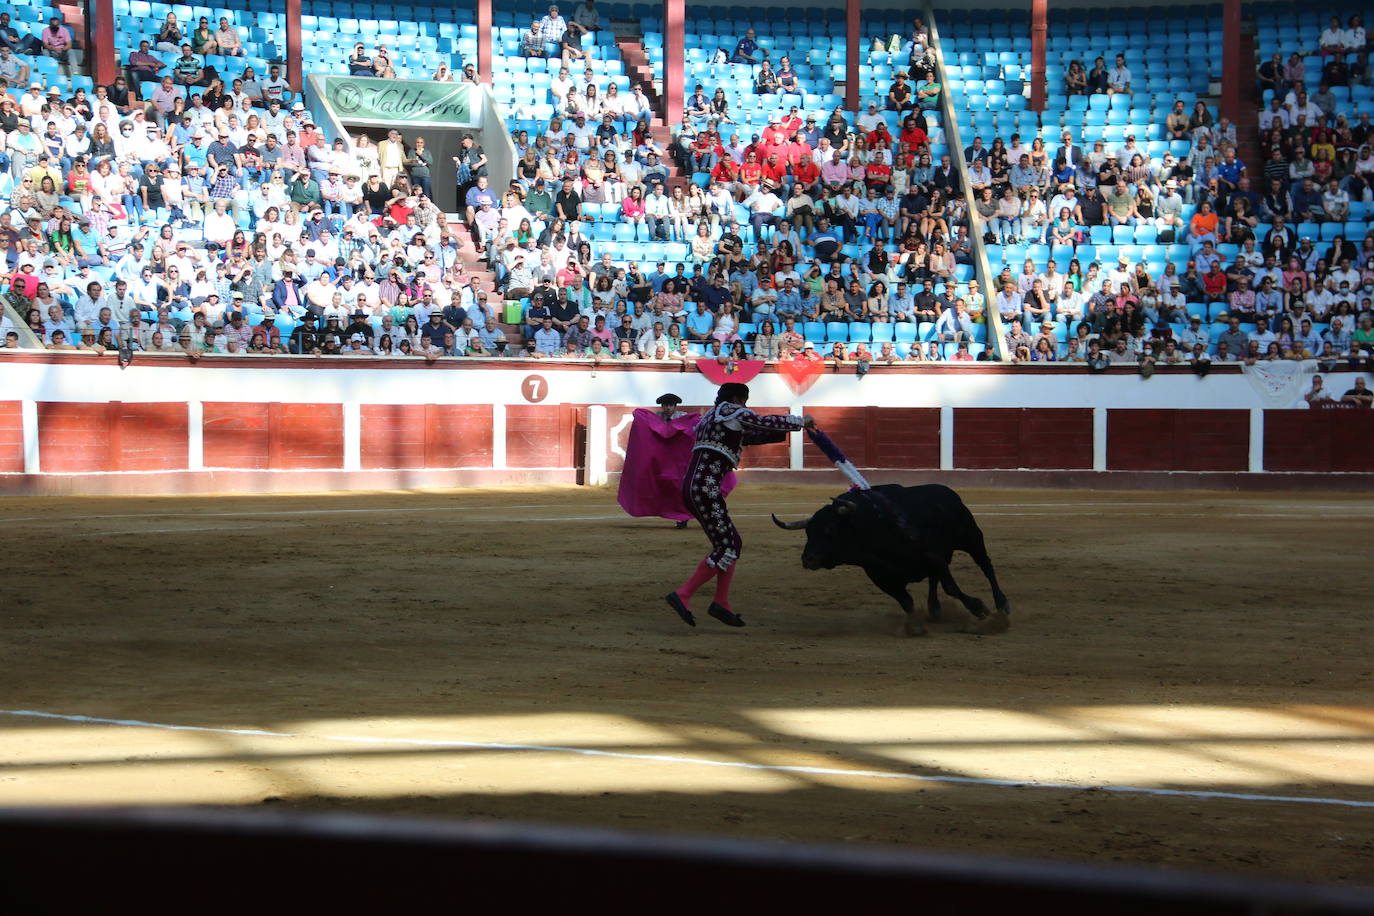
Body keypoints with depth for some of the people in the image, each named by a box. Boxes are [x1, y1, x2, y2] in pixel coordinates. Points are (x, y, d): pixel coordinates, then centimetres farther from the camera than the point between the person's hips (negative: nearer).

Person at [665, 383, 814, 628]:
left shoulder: (711, 417, 27)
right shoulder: (731, 411, -1)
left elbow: (752, 436, 32)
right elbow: (768, 424, 3)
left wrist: (786, 431, 28)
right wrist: (801, 422, 19)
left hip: (691, 489, 10)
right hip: (705, 488, -10)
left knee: (733, 543, 16)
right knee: (726, 549, -9)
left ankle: (721, 603, 15)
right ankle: (681, 595, -14)